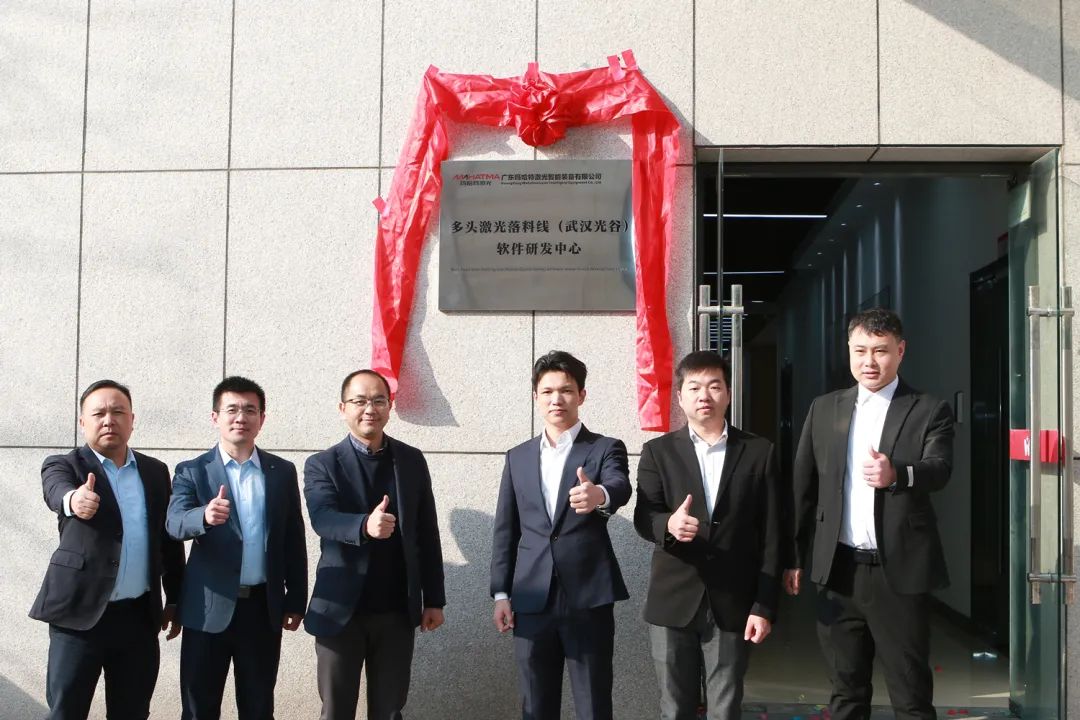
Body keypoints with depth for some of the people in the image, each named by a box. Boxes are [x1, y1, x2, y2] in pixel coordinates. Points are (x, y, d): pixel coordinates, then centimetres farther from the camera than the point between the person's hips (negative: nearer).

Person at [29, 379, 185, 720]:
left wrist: (175, 600, 13)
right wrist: (73, 500, -48)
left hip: (139, 616, 3)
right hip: (80, 613, -3)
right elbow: (57, 491, -25)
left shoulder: (156, 471, 10)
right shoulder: (63, 465, -1)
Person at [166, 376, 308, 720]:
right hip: (209, 608, -2)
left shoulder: (283, 471, 6)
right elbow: (175, 523, -18)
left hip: (264, 607, 2)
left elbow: (294, 540, 7)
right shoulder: (191, 471, -1)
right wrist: (205, 516, -40)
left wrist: (296, 601, 5)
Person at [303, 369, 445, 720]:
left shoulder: (412, 460, 5)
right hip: (340, 609, -2)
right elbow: (322, 518, -22)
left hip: (397, 610, 2)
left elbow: (427, 533, 7)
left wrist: (434, 599, 5)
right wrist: (364, 526, -42)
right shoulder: (322, 464, -4)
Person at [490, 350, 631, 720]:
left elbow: (621, 487, -22)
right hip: (531, 601, 3)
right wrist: (501, 594, 6)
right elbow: (505, 530, 12)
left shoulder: (606, 449, 0)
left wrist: (600, 495, -45)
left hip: (589, 599, -3)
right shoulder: (518, 457, 11)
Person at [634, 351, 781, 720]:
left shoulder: (758, 452, 4)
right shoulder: (658, 451, 5)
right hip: (672, 602, 1)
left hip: (733, 603, 0)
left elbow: (770, 535, 2)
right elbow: (643, 518, -5)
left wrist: (764, 605, -3)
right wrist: (668, 525, -29)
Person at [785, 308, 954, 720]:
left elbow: (940, 470, -18)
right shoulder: (824, 409, 9)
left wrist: (896, 474, -39)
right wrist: (795, 557, 9)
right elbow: (803, 487, 10)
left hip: (899, 571, -3)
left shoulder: (929, 411, -1)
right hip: (838, 571, 3)